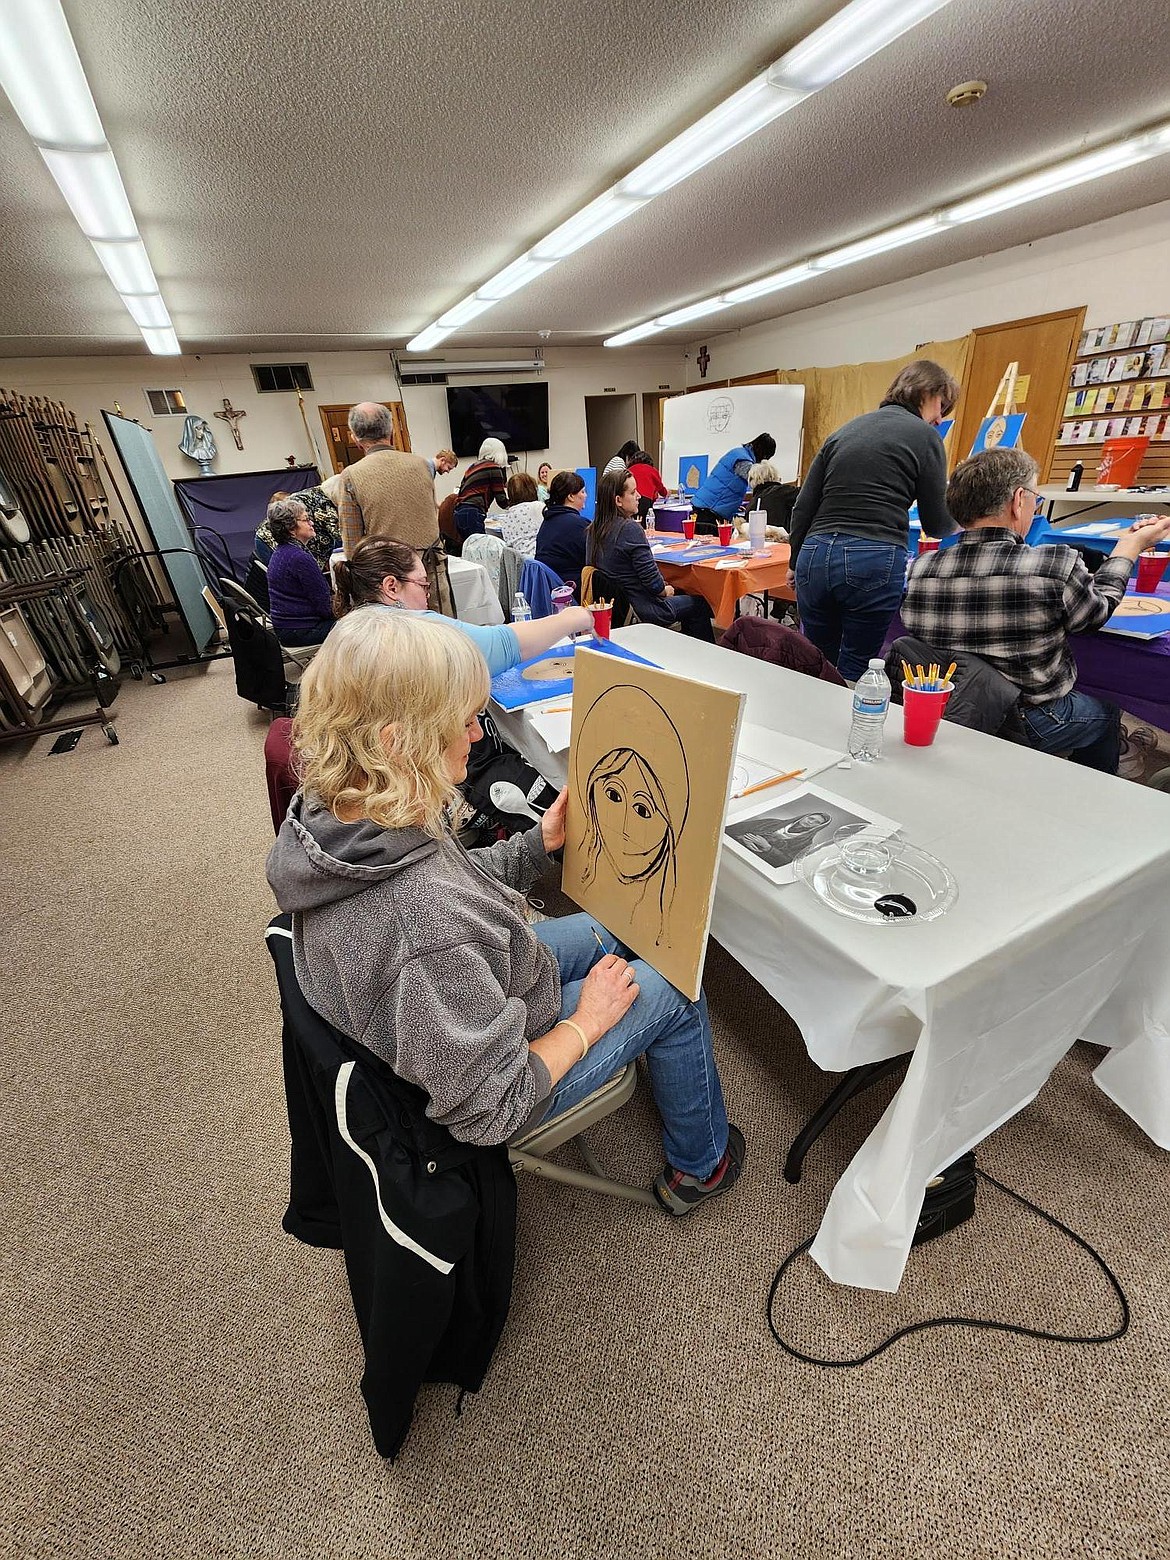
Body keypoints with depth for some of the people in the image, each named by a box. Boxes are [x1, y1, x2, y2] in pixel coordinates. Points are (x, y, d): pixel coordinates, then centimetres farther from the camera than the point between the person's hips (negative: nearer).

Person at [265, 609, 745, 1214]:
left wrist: (539, 842, -6)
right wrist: (585, 1023, -16)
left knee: (603, 932, 19)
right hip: (497, 1088, -7)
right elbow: (488, 1109, -30)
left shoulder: (323, 811, -16)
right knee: (670, 989, 4)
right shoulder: (429, 923, -44)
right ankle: (701, 1165, 34)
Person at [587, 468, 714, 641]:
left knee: (684, 597, 29)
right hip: (646, 611, -8)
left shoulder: (595, 529, 2)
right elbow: (652, 580, -24)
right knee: (700, 604, 13)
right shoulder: (630, 528, -22)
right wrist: (666, 591, 1)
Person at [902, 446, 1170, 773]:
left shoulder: (920, 569, -13)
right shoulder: (1057, 566, -23)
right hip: (1025, 727, -4)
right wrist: (1133, 544, 17)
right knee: (1107, 711, 29)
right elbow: (1096, 612, 0)